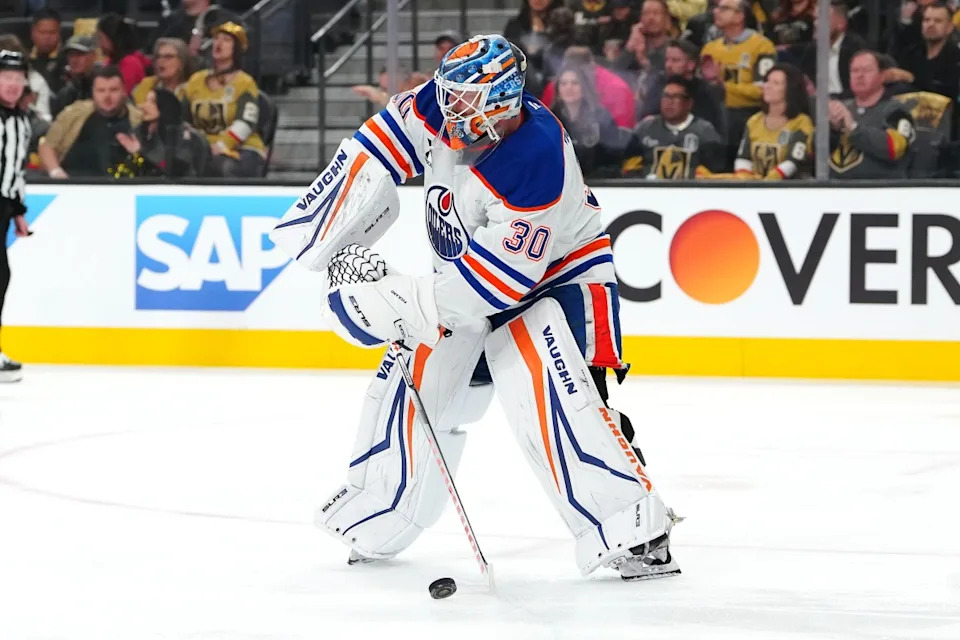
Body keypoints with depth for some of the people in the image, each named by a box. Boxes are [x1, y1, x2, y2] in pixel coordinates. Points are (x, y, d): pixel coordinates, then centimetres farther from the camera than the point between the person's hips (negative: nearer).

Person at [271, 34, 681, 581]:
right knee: (415, 385, 5)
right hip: (469, 270, 7)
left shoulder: (535, 163, -36)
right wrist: (331, 226, -6)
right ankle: (373, 523, 24)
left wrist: (391, 304, -34)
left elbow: (496, 280, -35)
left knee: (544, 389, -27)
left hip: (557, 274, -7)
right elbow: (380, 147, 0)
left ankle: (634, 532, -23)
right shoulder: (446, 104, -17)